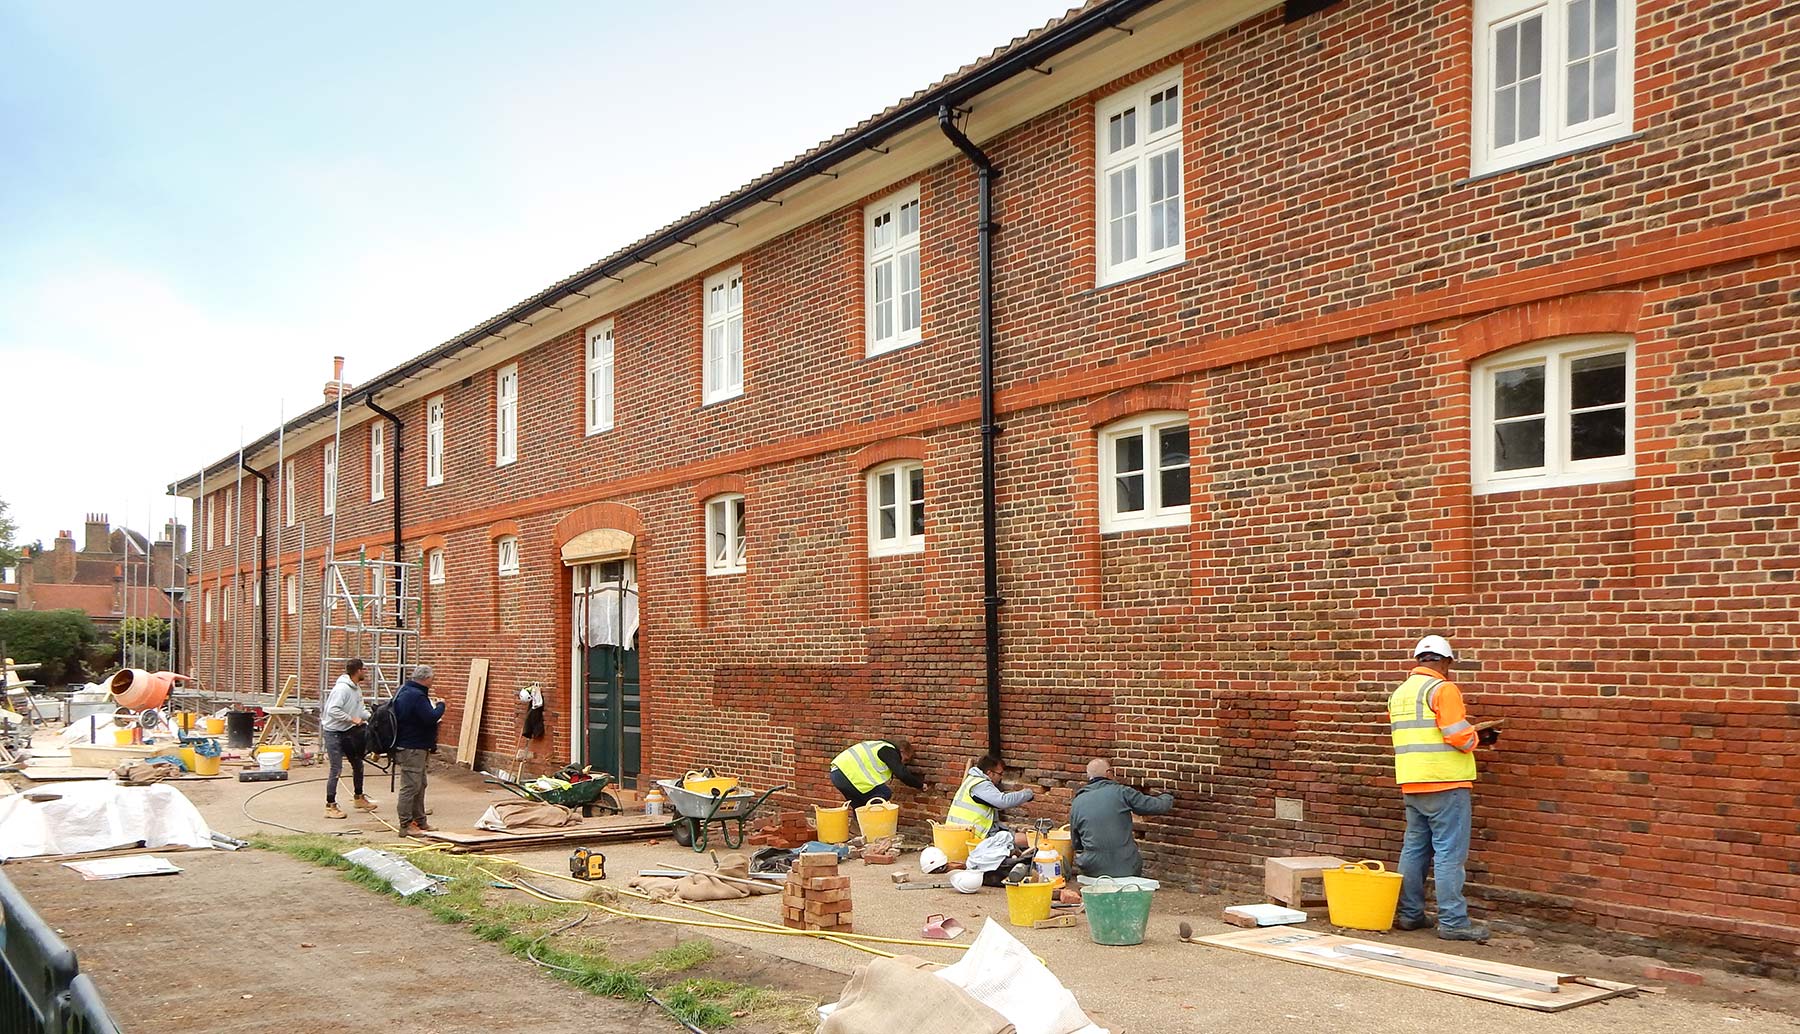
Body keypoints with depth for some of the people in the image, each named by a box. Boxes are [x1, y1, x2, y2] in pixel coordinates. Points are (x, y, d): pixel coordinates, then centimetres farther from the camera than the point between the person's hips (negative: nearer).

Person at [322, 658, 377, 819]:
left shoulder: (357, 688, 5)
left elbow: (361, 710, 10)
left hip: (348, 732, 10)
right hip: (334, 732, -10)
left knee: (358, 764, 17)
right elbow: (333, 710, -32)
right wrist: (352, 719, -27)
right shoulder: (342, 688, -24)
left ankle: (358, 798, 33)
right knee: (336, 769, -7)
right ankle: (330, 806, 0)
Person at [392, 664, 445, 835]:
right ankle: (406, 825, -2)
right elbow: (431, 717, -24)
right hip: (412, 749, -11)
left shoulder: (404, 691, 13)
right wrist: (440, 705, -8)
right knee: (410, 786, -6)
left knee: (420, 785, 17)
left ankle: (419, 821, 25)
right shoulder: (417, 696, -21)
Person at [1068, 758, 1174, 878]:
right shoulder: (1121, 792, -5)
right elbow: (1157, 806, 2)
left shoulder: (1076, 803, 4)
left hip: (1092, 870, 2)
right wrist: (1168, 797, 26)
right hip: (1126, 868, -2)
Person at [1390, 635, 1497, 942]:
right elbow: (1459, 736, -18)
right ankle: (1452, 921, -4)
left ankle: (1409, 914, 19)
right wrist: (1478, 738, 4)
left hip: (1411, 784, 8)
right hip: (1444, 783, -8)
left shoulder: (1400, 693, 15)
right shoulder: (1442, 689, -11)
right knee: (1449, 853, -5)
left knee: (1414, 848, 14)